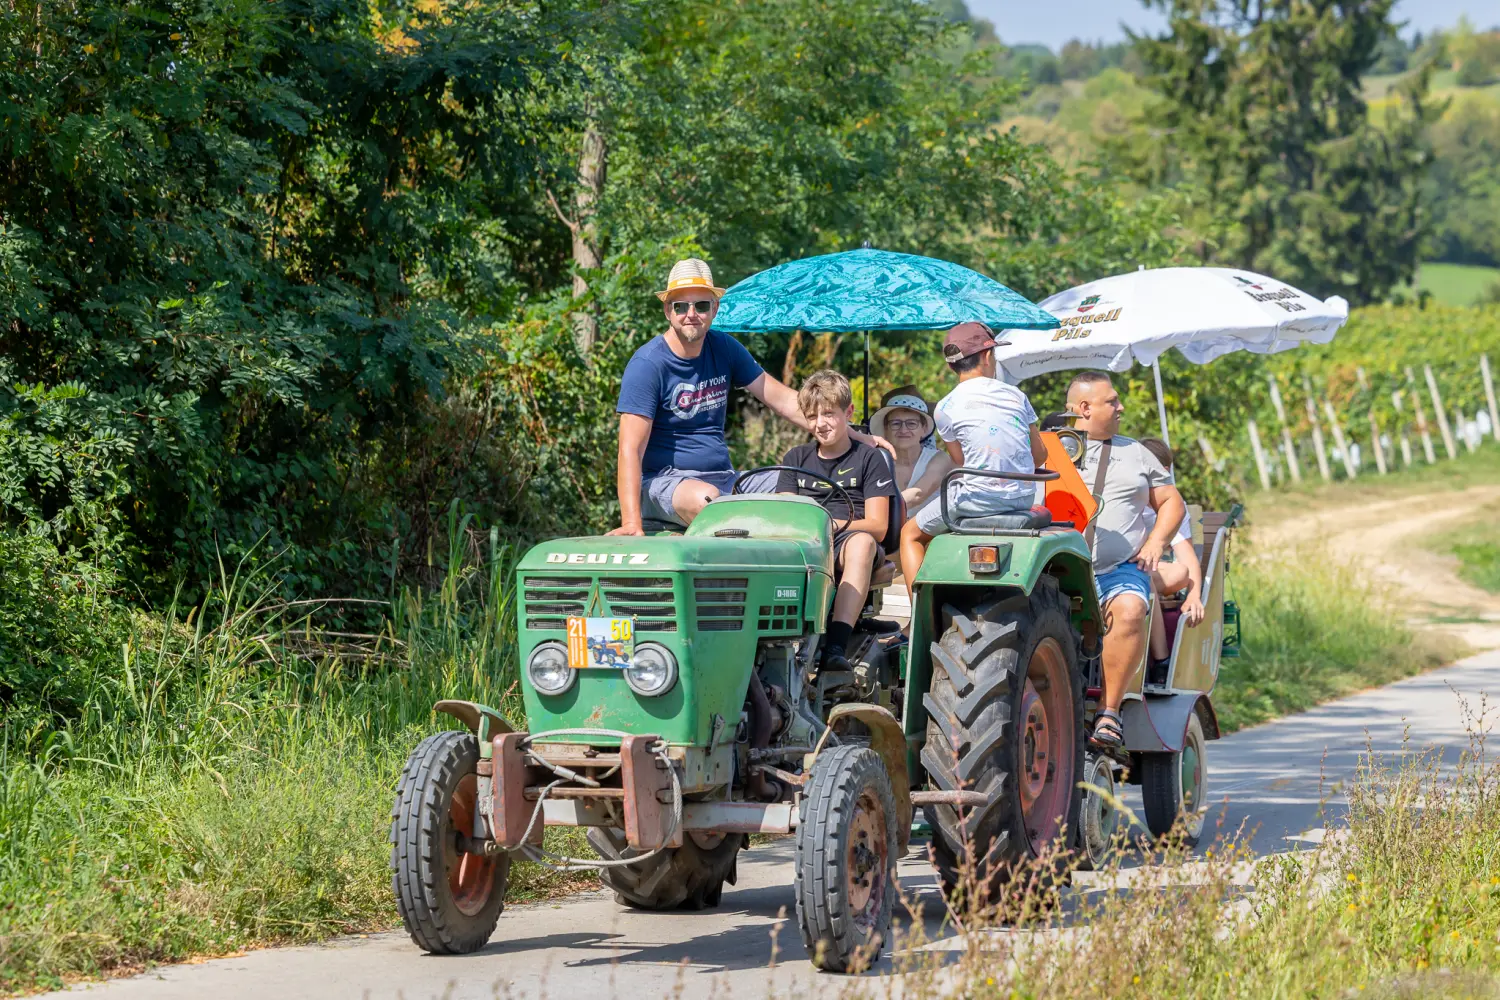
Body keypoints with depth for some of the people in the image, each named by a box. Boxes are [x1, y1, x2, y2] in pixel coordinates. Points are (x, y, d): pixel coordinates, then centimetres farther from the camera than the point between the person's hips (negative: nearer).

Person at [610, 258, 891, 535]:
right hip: (663, 482, -7)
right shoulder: (647, 364, -11)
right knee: (706, 498, -38)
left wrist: (856, 437, 5)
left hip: (723, 478, 7)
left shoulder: (723, 349, 7)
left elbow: (781, 400, 11)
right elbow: (631, 449, -17)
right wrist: (631, 524, -30)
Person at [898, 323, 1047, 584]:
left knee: (911, 534, 17)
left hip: (977, 499, -5)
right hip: (1024, 498, 5)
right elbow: (1040, 454, 10)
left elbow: (960, 462, 2)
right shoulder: (1016, 395, 5)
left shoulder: (945, 408, -5)